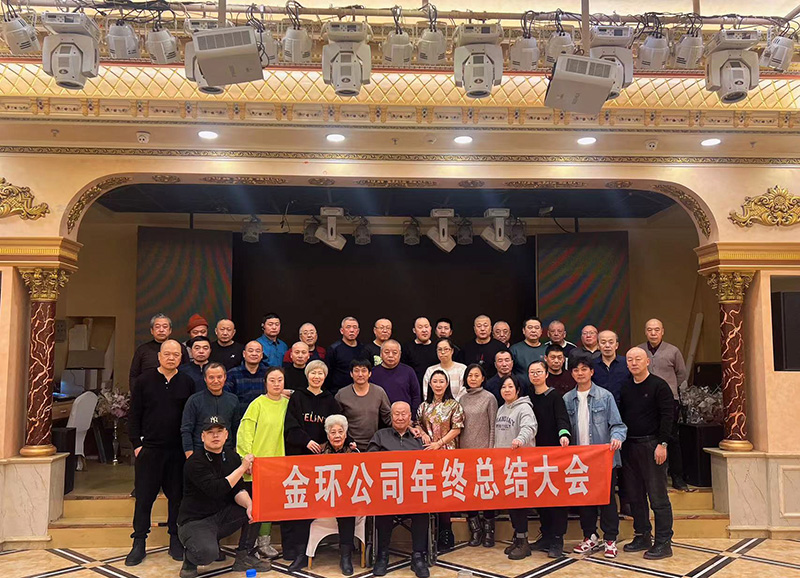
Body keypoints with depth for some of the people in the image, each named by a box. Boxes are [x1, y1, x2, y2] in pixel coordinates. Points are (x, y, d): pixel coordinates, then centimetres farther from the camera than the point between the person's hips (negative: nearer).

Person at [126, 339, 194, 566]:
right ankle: (139, 543, 16)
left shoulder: (187, 383, 4)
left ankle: (176, 540, 21)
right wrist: (136, 443, -4)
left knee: (177, 496, 8)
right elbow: (134, 415, 2)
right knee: (144, 496, 4)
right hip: (149, 449, -1)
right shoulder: (144, 380, 2)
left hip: (178, 451, 1)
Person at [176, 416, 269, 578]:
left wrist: (249, 505, -22)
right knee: (208, 553, -34)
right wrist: (242, 468, -24)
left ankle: (244, 557, 1)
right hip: (195, 522, -6)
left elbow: (238, 489, -1)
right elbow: (215, 490, -29)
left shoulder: (231, 456, 4)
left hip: (222, 516, 7)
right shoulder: (195, 462, -17)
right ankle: (190, 560, 3)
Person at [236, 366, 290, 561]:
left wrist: (286, 458, 7)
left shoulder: (287, 404, 5)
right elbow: (245, 432, -10)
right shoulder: (258, 404, -8)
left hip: (276, 463, 4)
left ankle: (264, 541, 20)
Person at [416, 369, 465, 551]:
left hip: (447, 452, -3)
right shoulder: (424, 406, 12)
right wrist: (423, 434, -4)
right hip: (427, 452, 4)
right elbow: (417, 425, 17)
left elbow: (456, 429, -4)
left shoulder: (454, 405, 0)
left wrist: (439, 443, -10)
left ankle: (445, 535, 6)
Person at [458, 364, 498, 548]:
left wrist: (491, 450, -8)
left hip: (484, 450, -4)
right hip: (465, 451, 4)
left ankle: (489, 530, 12)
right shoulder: (462, 399, 9)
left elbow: (493, 427, -3)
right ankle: (475, 530, 18)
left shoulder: (489, 398, -2)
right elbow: (458, 427, 12)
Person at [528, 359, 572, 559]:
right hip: (536, 451, 6)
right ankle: (546, 535, 18)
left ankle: (557, 540, 1)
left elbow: (562, 418, -17)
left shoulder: (554, 396, -4)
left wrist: (564, 434, -35)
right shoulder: (529, 398, 12)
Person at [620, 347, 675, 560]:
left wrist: (662, 443, -16)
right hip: (629, 446, 6)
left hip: (651, 445, -6)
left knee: (658, 496, -2)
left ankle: (663, 543, 6)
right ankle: (642, 537, 22)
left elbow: (667, 416, -9)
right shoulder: (625, 388, 13)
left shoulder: (659, 385, -4)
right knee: (634, 495, 11)